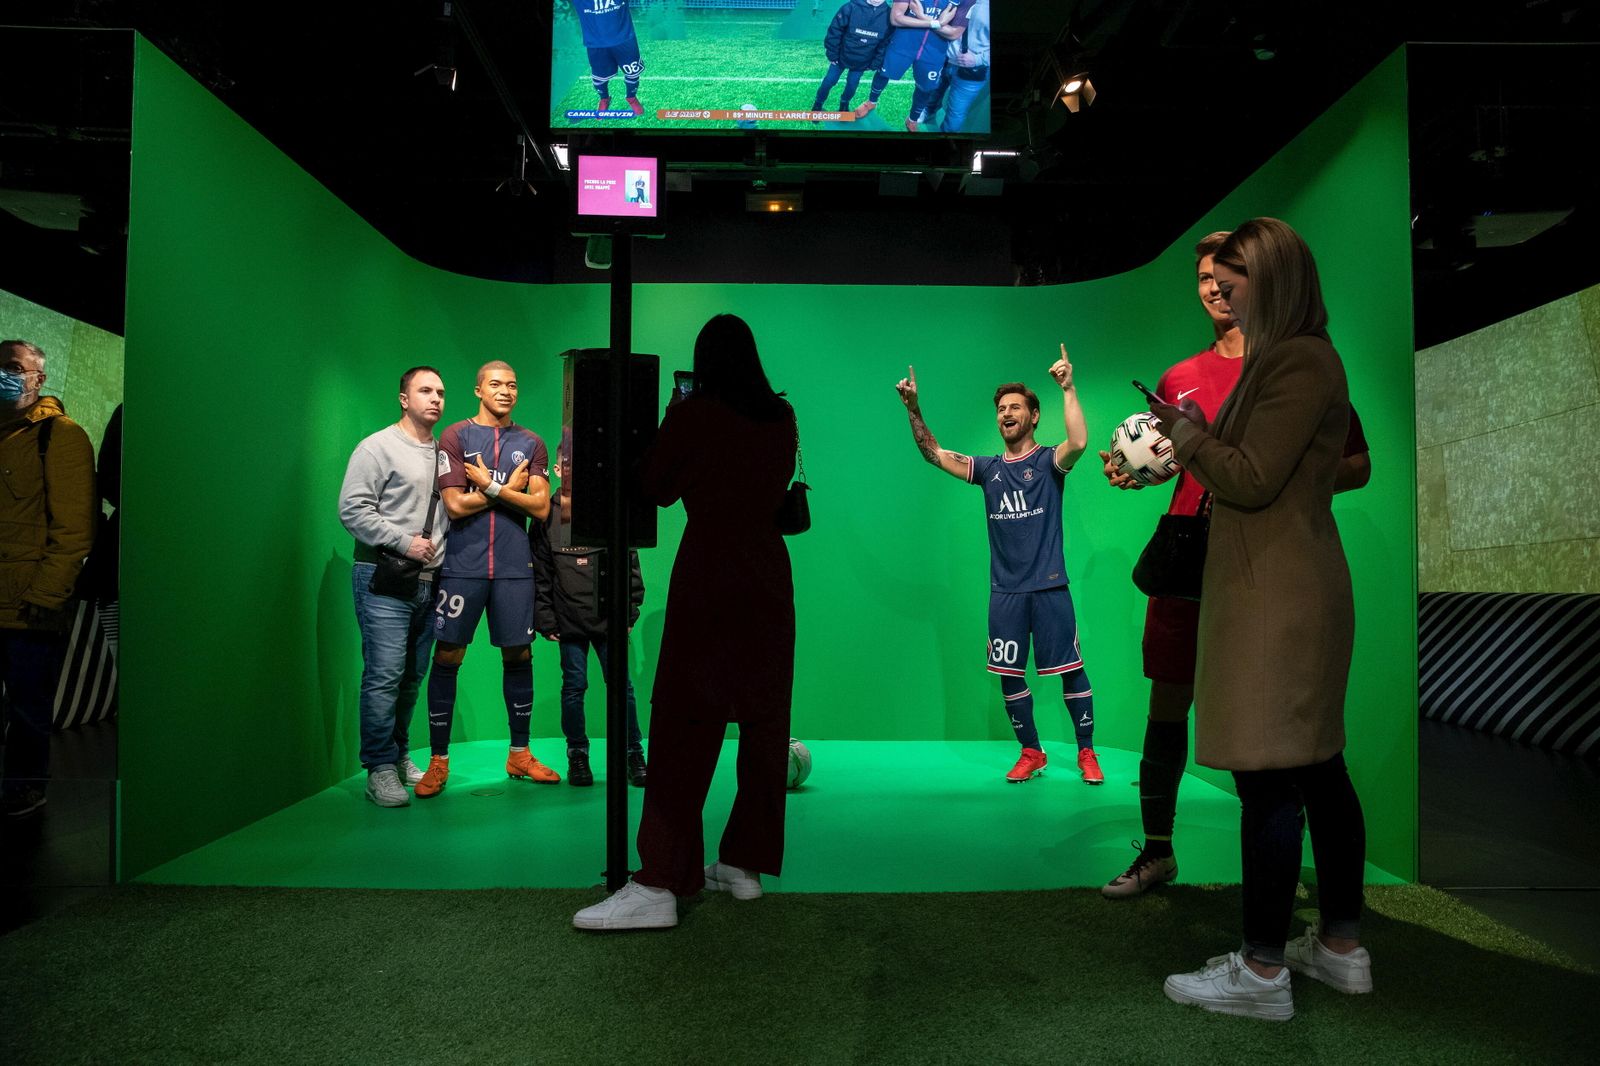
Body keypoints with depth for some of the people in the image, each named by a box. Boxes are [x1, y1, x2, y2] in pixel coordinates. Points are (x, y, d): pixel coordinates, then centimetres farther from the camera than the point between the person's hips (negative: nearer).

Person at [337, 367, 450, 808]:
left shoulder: (442, 453, 16)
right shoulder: (378, 447, -3)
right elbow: (352, 509, -10)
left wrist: (440, 546, 8)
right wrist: (404, 542, -14)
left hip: (428, 582, 6)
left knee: (412, 676, 12)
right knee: (384, 676, -8)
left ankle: (399, 755, 24)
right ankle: (380, 769, 1)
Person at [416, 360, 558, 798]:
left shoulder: (531, 444, 10)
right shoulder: (455, 437, 3)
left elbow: (541, 507, 0)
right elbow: (456, 505, -8)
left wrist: (491, 486, -8)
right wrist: (511, 487, -3)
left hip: (514, 566, 2)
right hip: (463, 563, -2)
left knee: (518, 655, 6)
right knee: (447, 656, -1)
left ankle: (519, 755, 19)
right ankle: (438, 761, 10)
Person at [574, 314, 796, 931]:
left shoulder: (692, 416, -6)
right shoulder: (782, 419, 7)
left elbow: (655, 490, 4)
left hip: (708, 578, -5)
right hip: (769, 576, 6)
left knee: (684, 724, -6)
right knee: (763, 724, 9)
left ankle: (659, 885, -8)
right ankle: (745, 864, 17)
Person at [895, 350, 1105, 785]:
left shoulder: (1048, 461, 0)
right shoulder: (988, 468, 11)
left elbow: (1078, 442, -22)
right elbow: (935, 454, 6)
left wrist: (1068, 388, -25)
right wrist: (913, 409, -5)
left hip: (1048, 586, -4)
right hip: (1004, 590, 4)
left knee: (1071, 669, -1)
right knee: (1009, 675, 7)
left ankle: (1087, 753, 13)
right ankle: (1031, 753, 22)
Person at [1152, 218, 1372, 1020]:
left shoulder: (1300, 362, -13)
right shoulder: (1284, 359, 20)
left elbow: (1251, 480, -17)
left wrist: (1190, 437, -2)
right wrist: (1197, 434, 9)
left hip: (1276, 594, -11)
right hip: (1293, 588, 11)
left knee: (1268, 779, -6)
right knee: (1316, 769, 14)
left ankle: (1263, 971, 3)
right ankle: (1341, 947, 25)